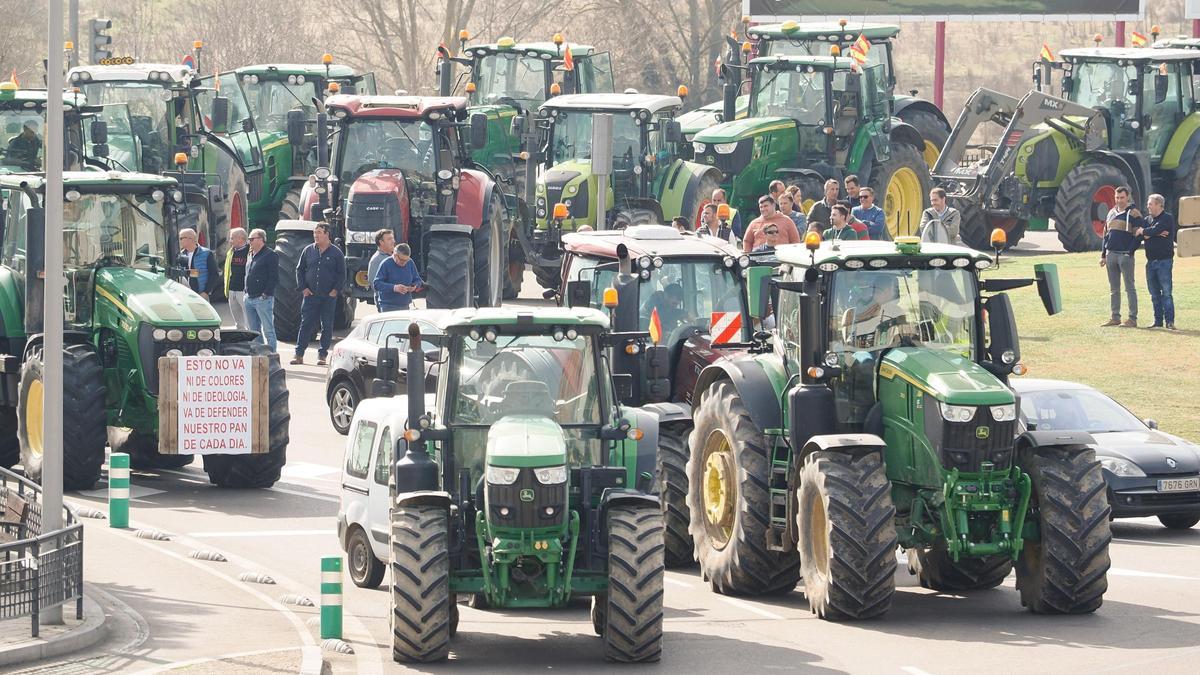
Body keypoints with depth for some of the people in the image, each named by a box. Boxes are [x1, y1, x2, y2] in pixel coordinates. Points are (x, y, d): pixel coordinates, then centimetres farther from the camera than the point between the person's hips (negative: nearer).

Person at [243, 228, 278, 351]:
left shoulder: (270, 255, -8)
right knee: (254, 331, 12)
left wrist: (266, 294, -18)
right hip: (249, 298, 9)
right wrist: (246, 291, 13)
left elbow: (274, 276, -14)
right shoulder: (251, 255, 17)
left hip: (263, 298, -9)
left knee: (268, 330, -7)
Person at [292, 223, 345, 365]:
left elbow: (342, 274, 4)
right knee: (306, 324, -1)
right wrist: (303, 288, 2)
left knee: (327, 326, 2)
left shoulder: (336, 253, 1)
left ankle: (322, 355, 9)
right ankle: (299, 354, 0)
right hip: (310, 295, 1)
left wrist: (335, 290, -5)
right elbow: (300, 269, 12)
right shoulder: (308, 251, 7)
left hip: (329, 296, -1)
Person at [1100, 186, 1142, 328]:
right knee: (1113, 289, 10)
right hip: (1111, 255, 7)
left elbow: (1138, 236, -8)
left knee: (1130, 288, -4)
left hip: (1125, 255, -7)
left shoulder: (1133, 214, -4)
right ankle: (1115, 317, 15)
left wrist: (1130, 252, -16)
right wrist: (1103, 255, 14)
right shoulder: (1111, 213, 15)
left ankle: (1133, 319, -3)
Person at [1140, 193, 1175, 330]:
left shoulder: (1167, 218, -3)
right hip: (1151, 261, 7)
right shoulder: (1148, 219, 16)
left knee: (1166, 292, -9)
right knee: (1154, 293, 8)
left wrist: (1144, 232, 0)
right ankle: (1158, 320, 13)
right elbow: (1141, 235, 2)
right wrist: (1157, 234, -12)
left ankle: (1169, 321, -10)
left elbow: (1156, 229, -17)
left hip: (1164, 260, -7)